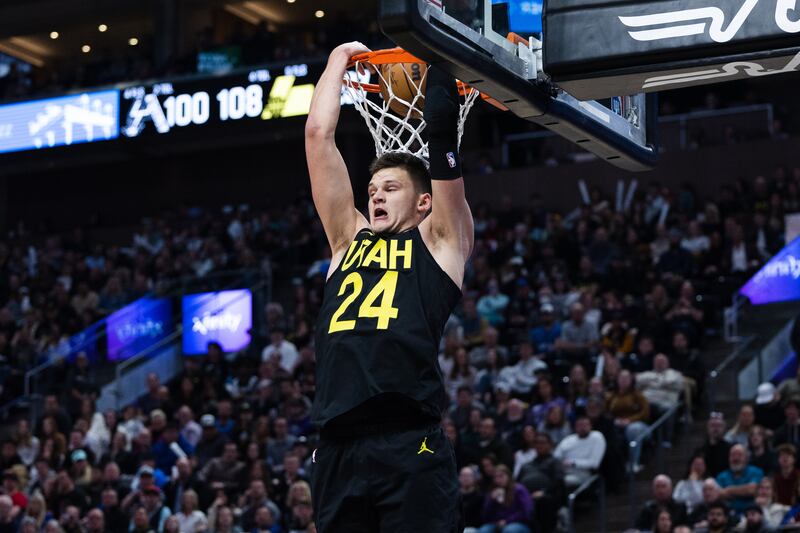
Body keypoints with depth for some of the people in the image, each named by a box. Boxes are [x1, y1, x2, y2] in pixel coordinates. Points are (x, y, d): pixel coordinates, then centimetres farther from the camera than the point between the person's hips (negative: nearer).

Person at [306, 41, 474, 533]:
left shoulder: (440, 242, 13)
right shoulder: (349, 240, 23)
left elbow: (441, 129, 8)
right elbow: (318, 134, 23)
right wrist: (340, 60, 29)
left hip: (410, 445, -5)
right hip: (337, 448, 5)